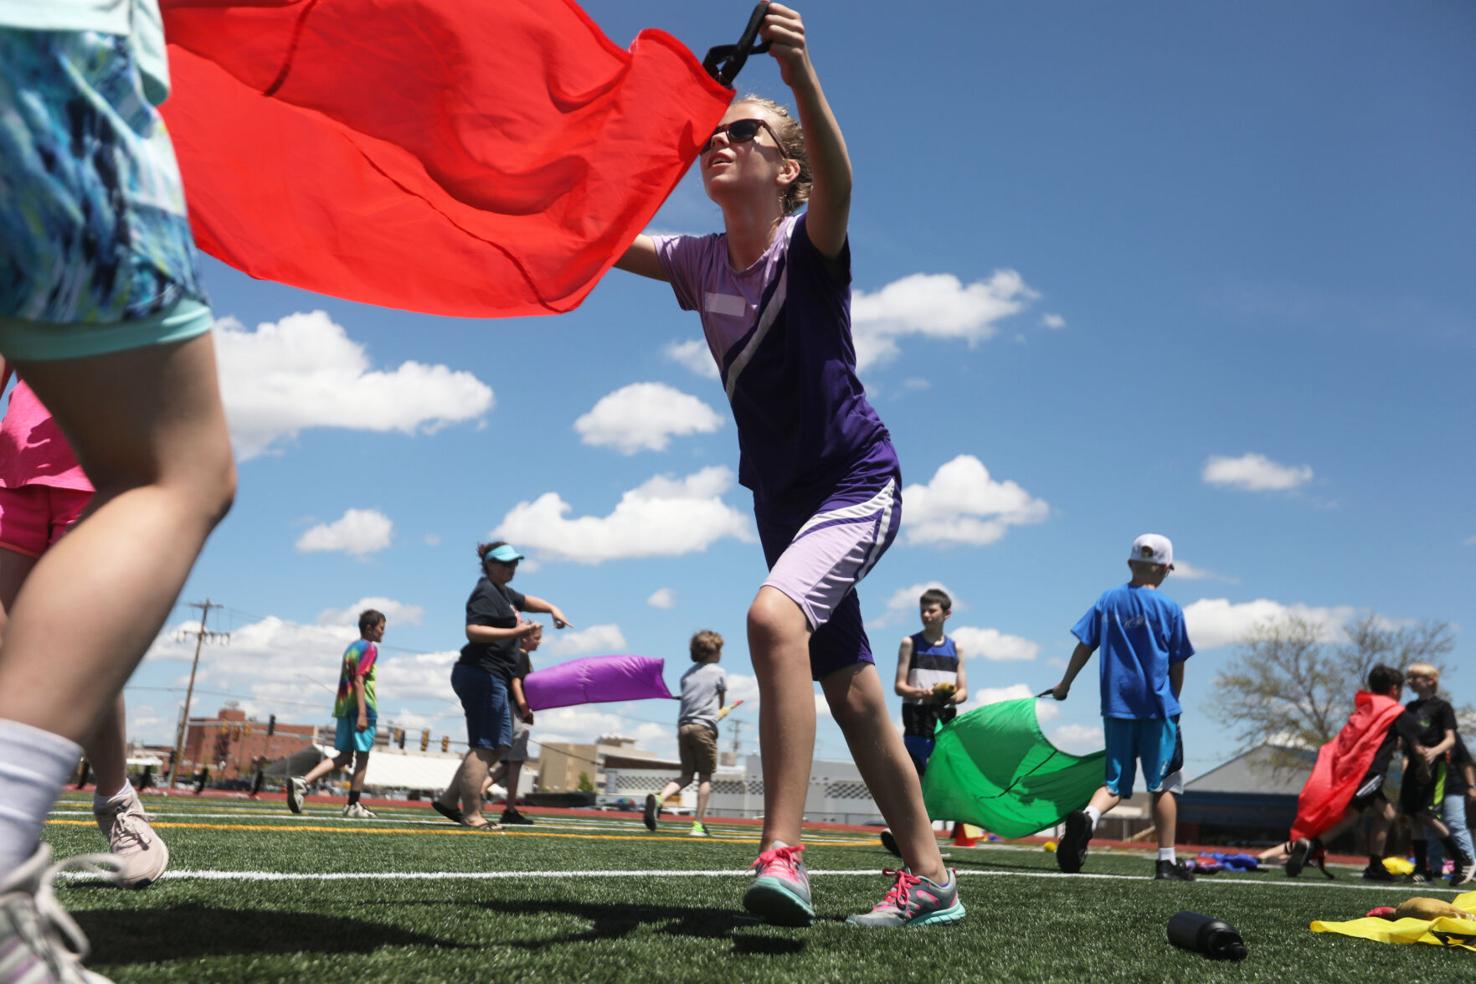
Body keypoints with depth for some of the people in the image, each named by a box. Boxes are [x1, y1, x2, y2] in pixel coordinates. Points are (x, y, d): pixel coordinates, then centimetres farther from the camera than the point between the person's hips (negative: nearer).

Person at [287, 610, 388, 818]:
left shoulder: (351, 647, 19)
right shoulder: (369, 648, -8)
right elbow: (359, 681, -17)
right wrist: (362, 714, -21)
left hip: (343, 707, 8)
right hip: (361, 708, -8)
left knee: (344, 756, 10)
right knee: (362, 756, 2)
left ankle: (302, 782, -5)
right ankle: (353, 805, 7)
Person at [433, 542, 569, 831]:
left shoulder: (502, 591, 20)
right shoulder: (486, 593, -12)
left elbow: (525, 600, 38)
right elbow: (473, 631, -24)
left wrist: (552, 608, 21)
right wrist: (516, 632, -29)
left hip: (491, 678, 11)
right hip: (481, 674, -11)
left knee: (499, 743, 13)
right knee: (485, 746, -9)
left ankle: (449, 799, 16)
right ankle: (471, 815, -5)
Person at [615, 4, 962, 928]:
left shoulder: (810, 248, -14)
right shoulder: (699, 263, 2)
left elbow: (837, 182, -35)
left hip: (858, 481, -7)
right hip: (783, 497, 7)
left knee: (774, 612, -33)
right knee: (853, 694, 9)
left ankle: (783, 857, -27)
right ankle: (930, 881, 21)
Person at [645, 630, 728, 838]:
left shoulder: (687, 675, 18)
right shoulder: (718, 672, 4)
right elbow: (721, 704, 11)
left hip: (683, 726, 5)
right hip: (705, 727, -5)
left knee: (686, 775, 10)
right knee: (705, 777, 3)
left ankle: (659, 799, -15)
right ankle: (698, 824, -1)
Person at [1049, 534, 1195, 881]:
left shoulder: (1107, 600, 5)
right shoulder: (1169, 607, -2)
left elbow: (1084, 646, 5)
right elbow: (1177, 665, 3)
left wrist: (1064, 685, 17)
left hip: (1116, 707, 3)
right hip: (1157, 708, -2)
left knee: (1115, 783, 7)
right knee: (1162, 785, 7)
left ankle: (1087, 816, -22)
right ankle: (1166, 861, 8)